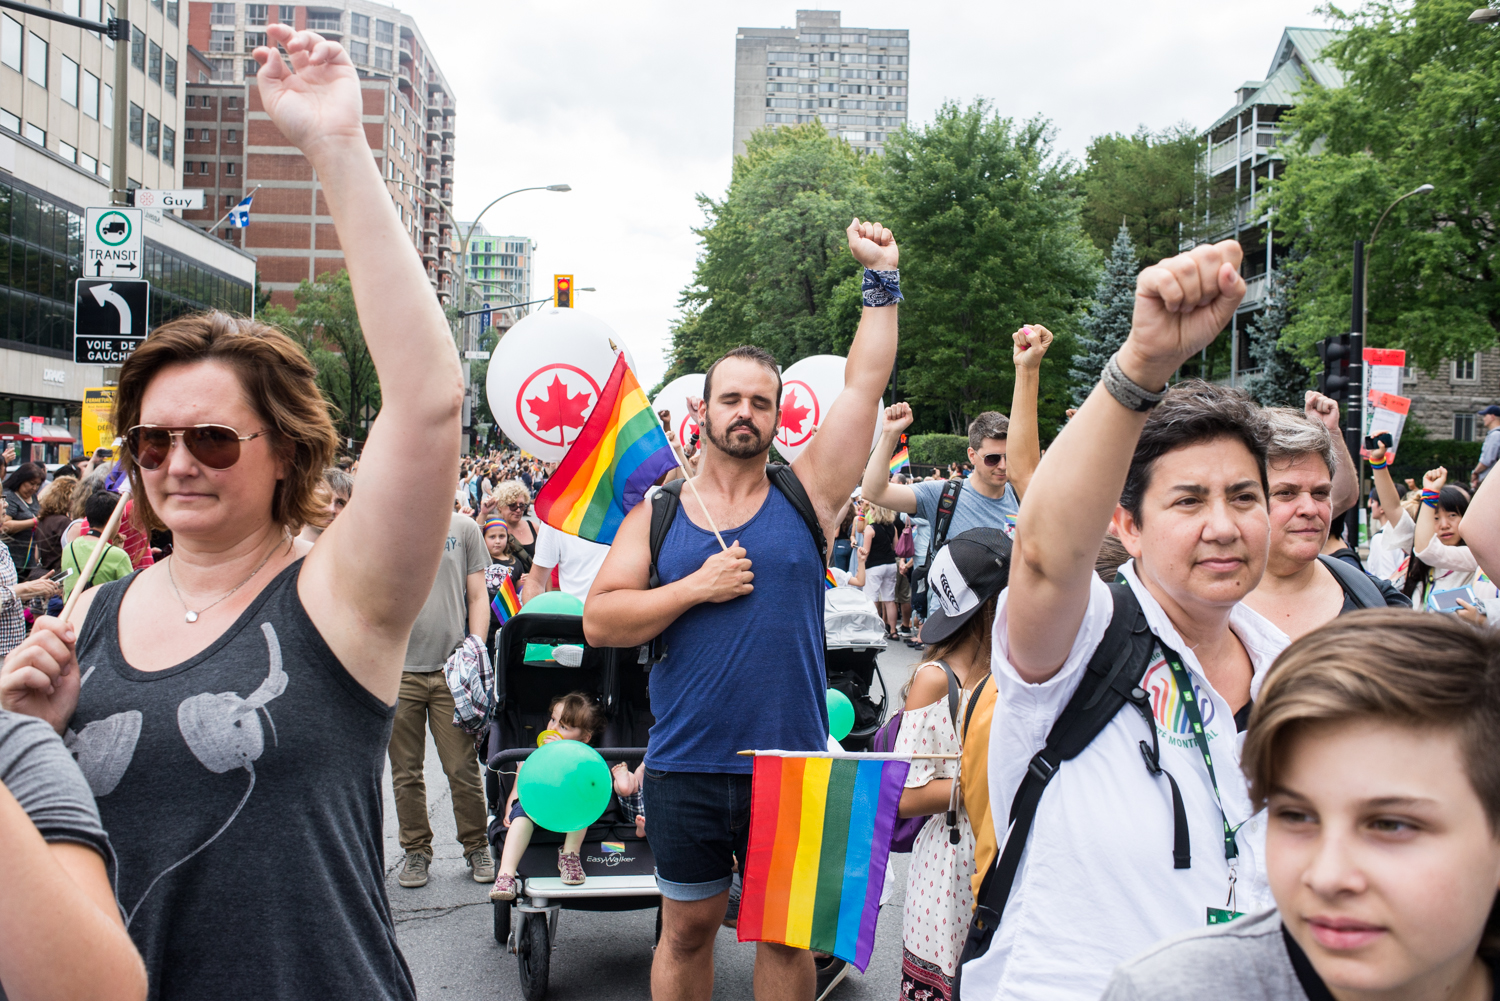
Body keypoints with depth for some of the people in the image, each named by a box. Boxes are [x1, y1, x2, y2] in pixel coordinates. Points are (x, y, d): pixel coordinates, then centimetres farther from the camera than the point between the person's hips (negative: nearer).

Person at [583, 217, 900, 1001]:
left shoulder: (805, 494, 1)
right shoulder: (656, 515, 3)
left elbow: (864, 384, -2)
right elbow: (599, 621, -3)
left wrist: (882, 278, -3)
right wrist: (697, 589, -13)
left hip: (792, 764, 0)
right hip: (688, 767, 0)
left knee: (786, 934, 13)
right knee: (687, 929, 14)